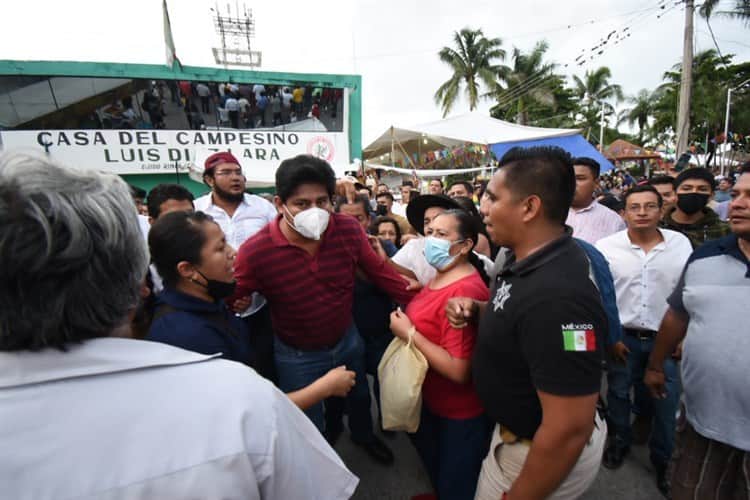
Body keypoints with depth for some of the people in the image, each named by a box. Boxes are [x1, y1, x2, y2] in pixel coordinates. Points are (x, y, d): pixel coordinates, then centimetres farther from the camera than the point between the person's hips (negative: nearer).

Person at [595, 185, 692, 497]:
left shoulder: (681, 244, -4)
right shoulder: (607, 247, -11)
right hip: (623, 336, -1)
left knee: (667, 403, 12)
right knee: (618, 393, 15)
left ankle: (664, 460, 35)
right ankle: (620, 441, 40)